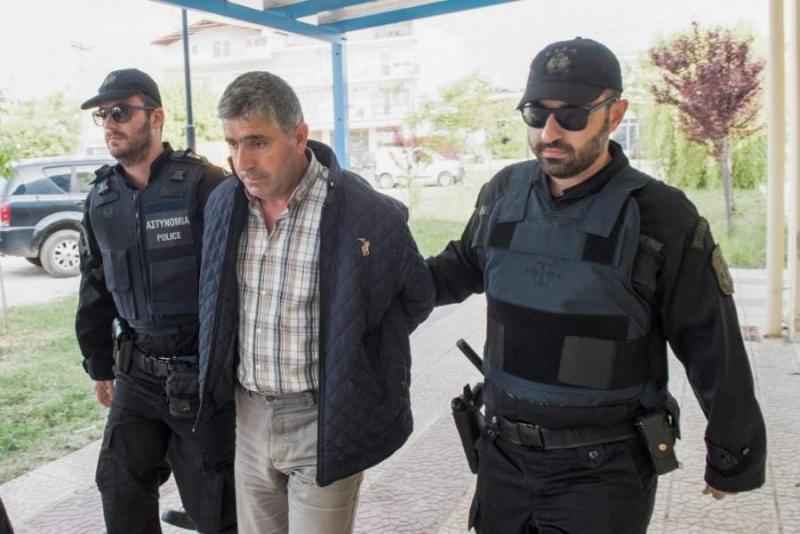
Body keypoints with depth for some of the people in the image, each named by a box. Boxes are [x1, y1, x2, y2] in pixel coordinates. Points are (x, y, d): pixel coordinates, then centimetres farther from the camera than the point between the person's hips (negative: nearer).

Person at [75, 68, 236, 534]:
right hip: (137, 371, 7)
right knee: (120, 490, 18)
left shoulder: (204, 185, -14)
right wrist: (99, 363, 20)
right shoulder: (101, 198, 8)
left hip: (205, 372, -6)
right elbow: (96, 286, 17)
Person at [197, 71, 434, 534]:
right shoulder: (224, 203, -1)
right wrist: (221, 382, 13)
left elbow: (417, 296, -3)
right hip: (249, 414, 6)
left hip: (324, 420, -5)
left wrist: (352, 355, -4)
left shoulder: (367, 213, -19)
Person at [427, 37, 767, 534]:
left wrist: (734, 458, 0)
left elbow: (713, 349, -8)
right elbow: (464, 266, 18)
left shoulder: (661, 217, -14)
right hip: (503, 455, 5)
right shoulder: (503, 194, -1)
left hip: (603, 472, -4)